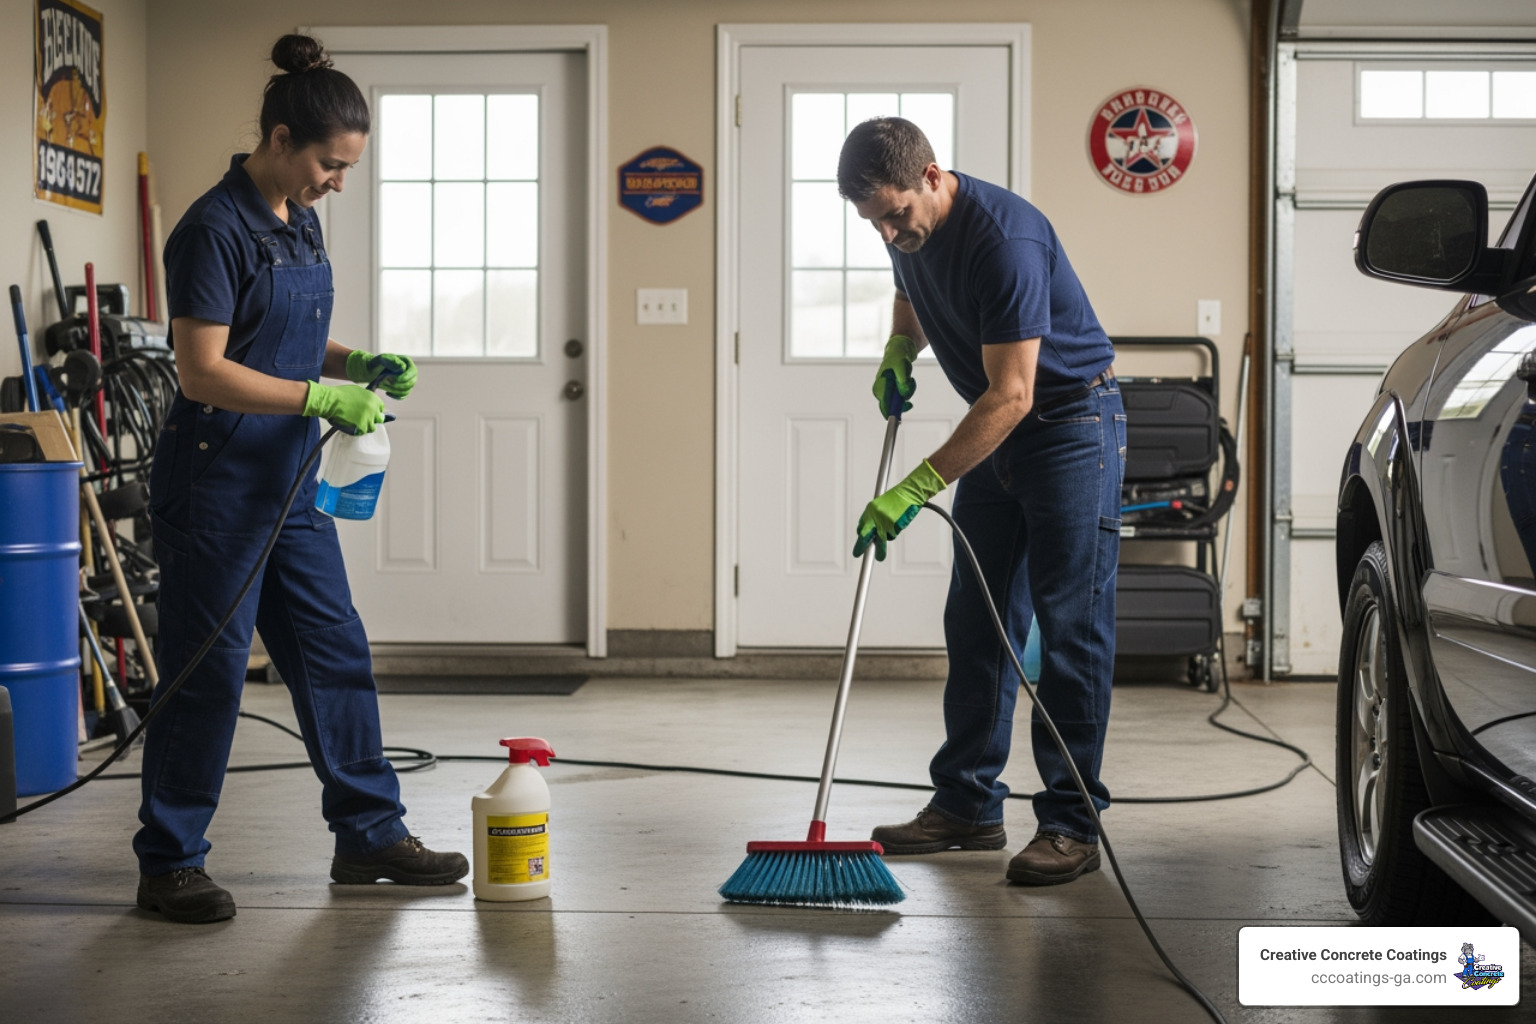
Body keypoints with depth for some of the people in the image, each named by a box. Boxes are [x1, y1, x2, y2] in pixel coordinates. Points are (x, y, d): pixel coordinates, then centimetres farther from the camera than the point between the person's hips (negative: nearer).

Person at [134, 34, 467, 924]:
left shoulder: (301, 223, 10)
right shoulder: (215, 230, -17)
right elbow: (204, 372, -21)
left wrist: (358, 364, 3)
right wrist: (323, 398, -23)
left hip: (290, 481, 9)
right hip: (215, 482, -9)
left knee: (336, 652, 12)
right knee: (207, 672, -1)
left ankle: (370, 834, 23)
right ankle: (168, 866, 12)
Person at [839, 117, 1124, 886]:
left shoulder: (1005, 238, -29)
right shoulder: (909, 231, -2)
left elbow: (1012, 395, -31)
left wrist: (917, 489, -32)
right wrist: (899, 349, 3)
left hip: (1072, 424, -8)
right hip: (998, 430, 9)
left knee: (1071, 627, -8)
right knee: (977, 622, 8)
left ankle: (1071, 823, -3)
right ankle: (967, 805, 15)